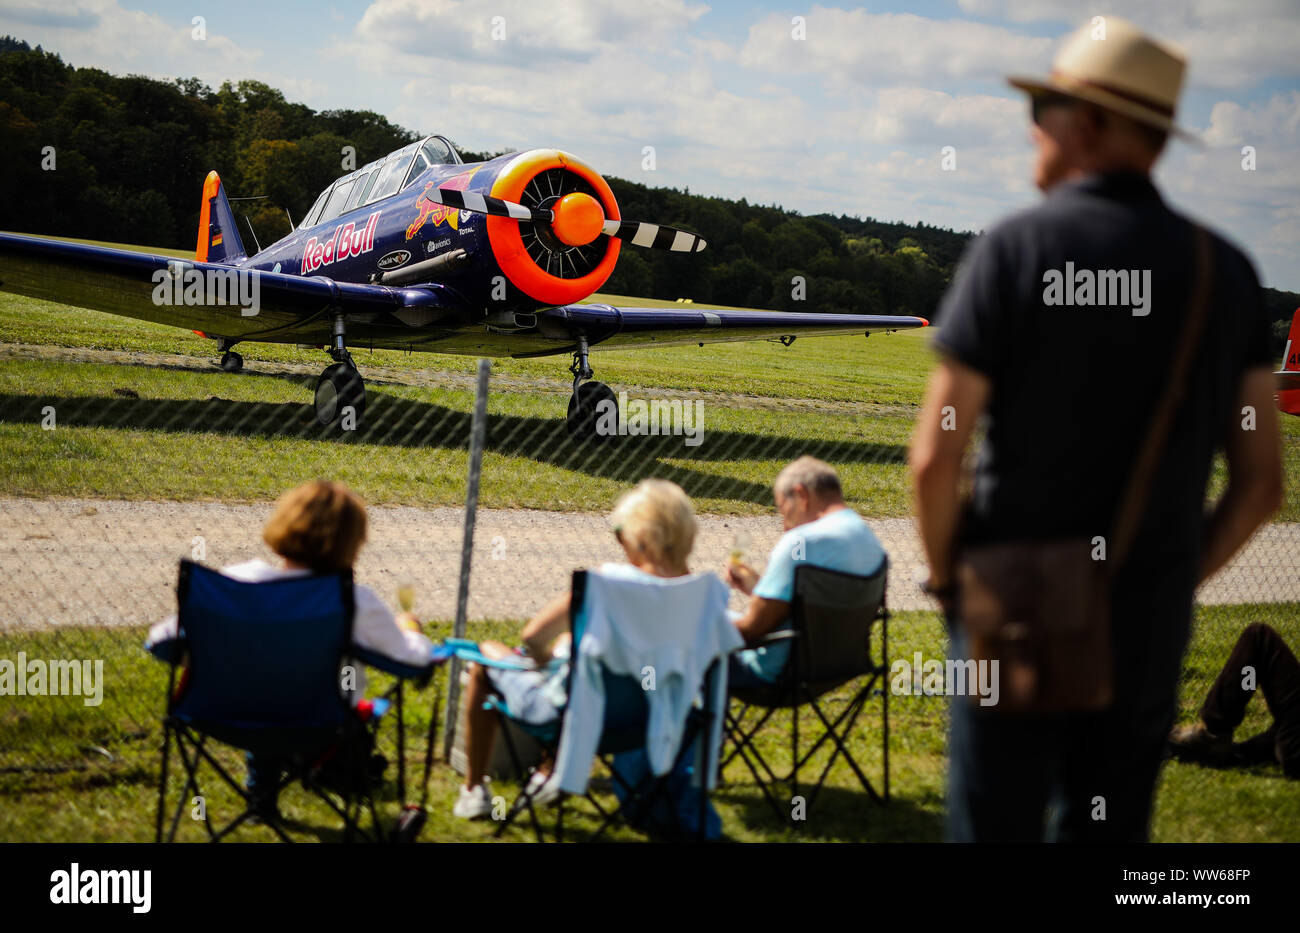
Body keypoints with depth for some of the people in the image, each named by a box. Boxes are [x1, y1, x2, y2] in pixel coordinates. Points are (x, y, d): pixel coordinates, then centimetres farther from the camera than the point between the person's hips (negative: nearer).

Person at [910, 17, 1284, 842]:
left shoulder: (1016, 248, -10)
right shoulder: (1225, 272, 2)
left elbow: (936, 459, -14)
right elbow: (1263, 483, 3)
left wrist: (946, 575, 2)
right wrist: (1180, 579, 15)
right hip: (1151, 630, 4)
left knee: (996, 823, 5)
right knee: (1111, 830, 16)